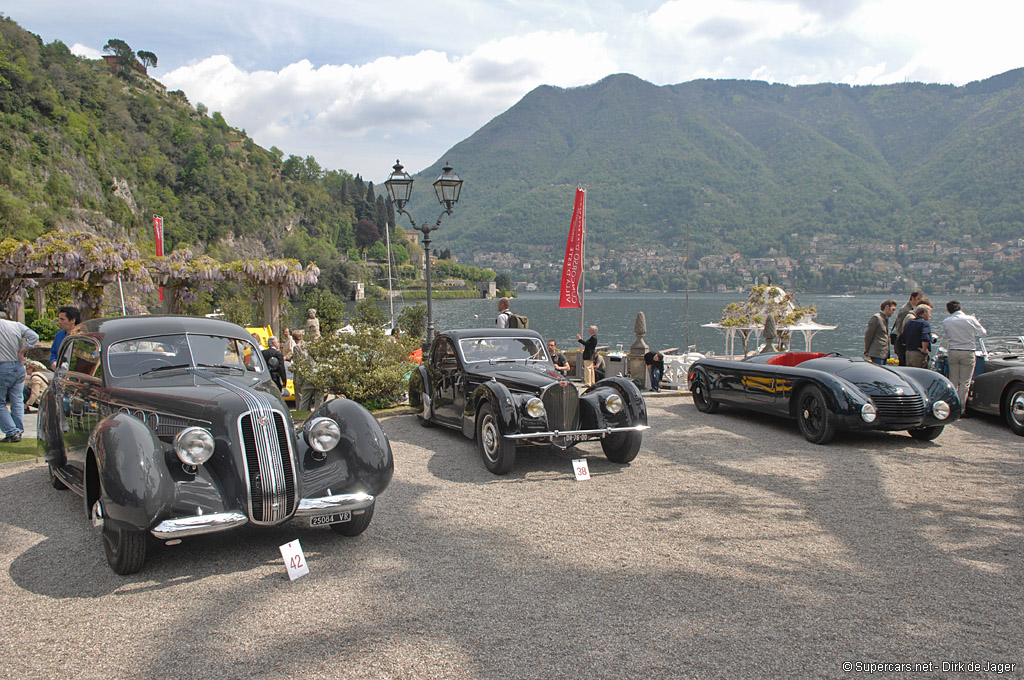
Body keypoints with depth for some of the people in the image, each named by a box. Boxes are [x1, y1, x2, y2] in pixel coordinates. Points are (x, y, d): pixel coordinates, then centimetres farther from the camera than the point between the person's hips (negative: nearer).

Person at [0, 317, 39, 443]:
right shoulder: (17, 325, 4)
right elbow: (34, 337, -4)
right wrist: (21, 352, -1)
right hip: (19, 366, 5)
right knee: (17, 401, 10)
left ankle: (12, 432, -2)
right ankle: (19, 431, 11)